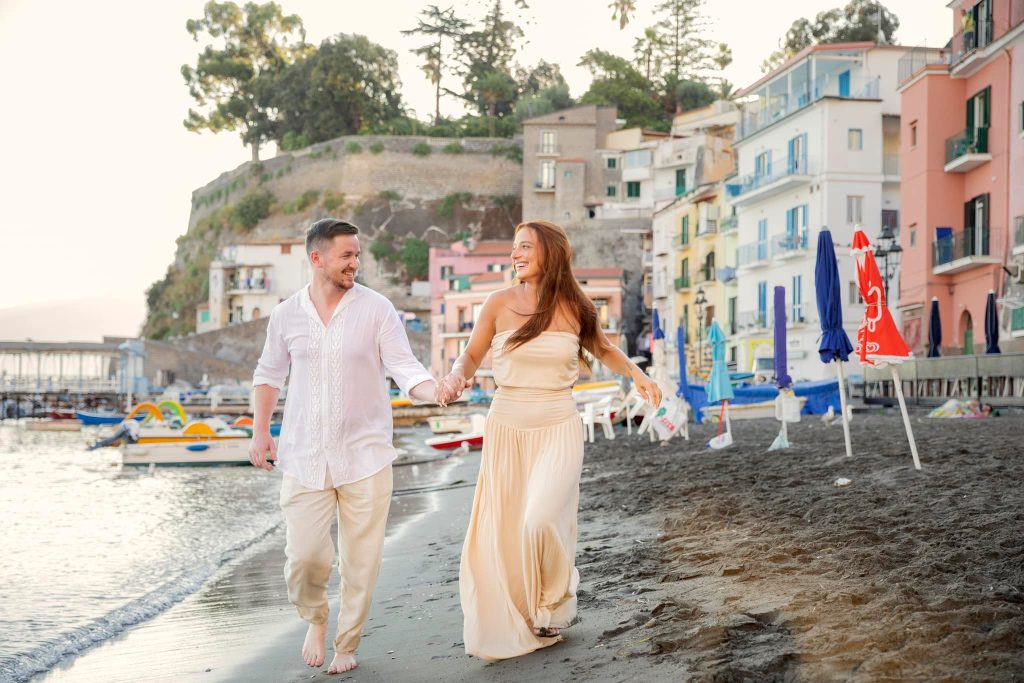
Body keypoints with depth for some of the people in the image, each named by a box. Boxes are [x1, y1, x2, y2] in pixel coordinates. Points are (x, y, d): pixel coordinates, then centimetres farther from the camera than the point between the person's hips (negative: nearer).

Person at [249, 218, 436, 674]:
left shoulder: (377, 309, -4)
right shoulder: (286, 315, 3)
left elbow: (405, 370, -9)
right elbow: (269, 375, 16)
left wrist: (439, 389, -28)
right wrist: (260, 432, 10)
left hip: (365, 455, -1)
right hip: (304, 458, 1)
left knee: (361, 559, 4)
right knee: (303, 554, -5)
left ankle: (346, 645, 24)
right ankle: (315, 619, 28)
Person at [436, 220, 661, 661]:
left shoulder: (574, 307, 0)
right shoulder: (499, 303, -1)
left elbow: (603, 349, 19)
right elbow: (471, 355, 8)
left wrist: (637, 375, 3)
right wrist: (455, 377, -13)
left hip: (558, 429, -1)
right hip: (506, 429, 1)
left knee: (541, 520, -19)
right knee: (501, 530, 2)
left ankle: (556, 603, 10)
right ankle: (509, 626, 24)